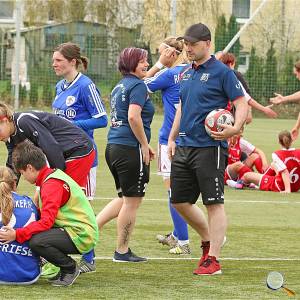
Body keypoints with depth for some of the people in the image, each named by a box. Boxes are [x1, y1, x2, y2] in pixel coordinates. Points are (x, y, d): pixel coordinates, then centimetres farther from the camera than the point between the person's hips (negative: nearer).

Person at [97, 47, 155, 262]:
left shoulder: (119, 87, 18)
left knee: (125, 199, 21)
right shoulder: (138, 85, -10)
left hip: (113, 147, 9)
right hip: (131, 149, -9)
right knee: (132, 202, 3)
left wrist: (145, 145, 22)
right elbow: (133, 117, -22)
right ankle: (122, 251, 9)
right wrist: (145, 145, -13)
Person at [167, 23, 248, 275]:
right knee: (180, 201, 11)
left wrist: (235, 128, -25)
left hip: (210, 148, -8)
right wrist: (172, 139, 18)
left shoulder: (221, 72, -7)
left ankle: (212, 259, -3)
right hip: (184, 148, 8)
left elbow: (242, 103, -10)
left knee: (214, 203, -5)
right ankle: (209, 240, 30)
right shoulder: (186, 75, 15)